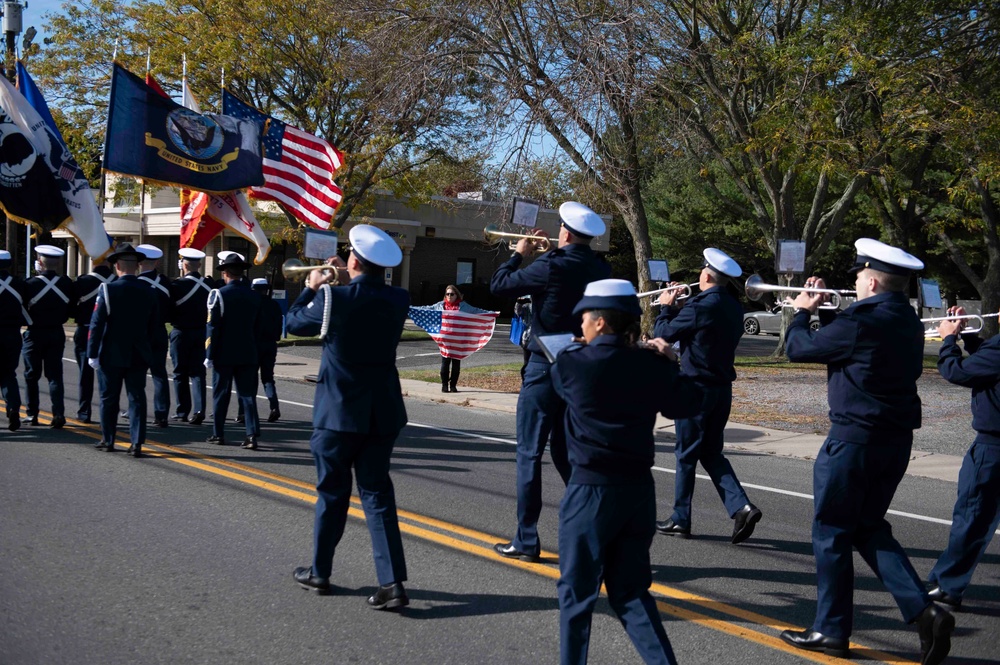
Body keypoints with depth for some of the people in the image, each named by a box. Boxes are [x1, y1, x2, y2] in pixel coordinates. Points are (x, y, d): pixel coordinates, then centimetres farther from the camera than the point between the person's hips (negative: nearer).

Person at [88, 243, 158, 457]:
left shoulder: (108, 289, -12)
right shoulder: (148, 292, 0)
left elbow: (97, 324, -13)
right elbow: (154, 325, 6)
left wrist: (92, 353, -8)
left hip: (111, 355, -2)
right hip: (139, 356, 3)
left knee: (109, 399, 11)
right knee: (137, 399, 5)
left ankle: (108, 440, 22)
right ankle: (137, 443, 1)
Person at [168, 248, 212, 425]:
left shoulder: (177, 285, -13)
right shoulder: (208, 285, -1)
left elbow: (169, 311, -8)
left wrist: (172, 319, 10)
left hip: (181, 333, -3)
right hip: (201, 333, 3)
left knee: (181, 374, 7)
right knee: (198, 373, 5)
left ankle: (182, 412, 12)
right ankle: (199, 410, -7)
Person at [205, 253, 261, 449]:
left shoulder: (219, 294, -9)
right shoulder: (254, 296, 6)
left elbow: (213, 327, -11)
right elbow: (257, 327, 10)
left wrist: (210, 354, -7)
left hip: (224, 354, -3)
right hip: (248, 355, 3)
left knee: (221, 394, 8)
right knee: (247, 394, 3)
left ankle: (218, 434, 15)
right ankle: (252, 434, -5)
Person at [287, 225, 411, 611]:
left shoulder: (333, 297, -16)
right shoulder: (398, 300, -4)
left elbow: (294, 322, 2)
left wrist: (312, 288, 17)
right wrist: (351, 280, 17)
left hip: (339, 413, -3)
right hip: (383, 413, 3)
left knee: (332, 493, 12)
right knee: (377, 492, 7)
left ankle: (319, 573, 26)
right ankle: (392, 582, -1)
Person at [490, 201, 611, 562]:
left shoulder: (551, 267, -17)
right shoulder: (601, 270, 1)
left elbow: (498, 284, -8)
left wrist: (519, 254, 8)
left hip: (545, 369, -6)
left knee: (529, 453, 2)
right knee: (564, 450, 19)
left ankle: (526, 540, 5)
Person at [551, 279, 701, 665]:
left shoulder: (571, 364, -10)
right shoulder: (652, 365, -2)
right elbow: (687, 404, 10)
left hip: (591, 490, -4)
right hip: (638, 489, 4)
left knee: (577, 591, 10)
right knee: (631, 591, 15)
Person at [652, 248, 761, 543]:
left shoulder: (699, 305, -18)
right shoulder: (733, 307, 8)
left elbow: (664, 334, -11)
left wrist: (666, 307, 6)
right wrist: (680, 303, 15)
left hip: (696, 386, -7)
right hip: (723, 387, 7)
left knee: (686, 454, 4)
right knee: (712, 452, 16)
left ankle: (680, 520, 14)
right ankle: (741, 506, 0)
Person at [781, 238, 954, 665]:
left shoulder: (861, 321, -18)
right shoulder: (907, 321, 8)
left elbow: (798, 348, -7)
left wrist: (802, 313, 11)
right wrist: (821, 309, 18)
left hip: (854, 439, -8)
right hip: (896, 439, 8)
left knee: (833, 533, 6)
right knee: (868, 528, 19)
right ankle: (923, 610, 6)